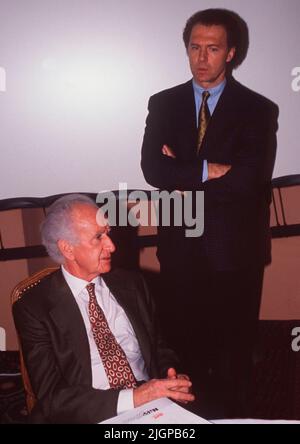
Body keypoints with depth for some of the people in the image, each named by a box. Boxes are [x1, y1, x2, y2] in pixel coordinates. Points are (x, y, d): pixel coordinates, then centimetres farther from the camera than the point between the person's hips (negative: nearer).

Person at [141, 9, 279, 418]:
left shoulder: (258, 110, -5)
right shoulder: (163, 104, 4)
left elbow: (248, 179, -18)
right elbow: (153, 170, -8)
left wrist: (183, 175, -11)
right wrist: (208, 170, -16)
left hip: (234, 251, -2)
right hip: (180, 249, 2)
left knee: (234, 354, 12)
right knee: (182, 349, 13)